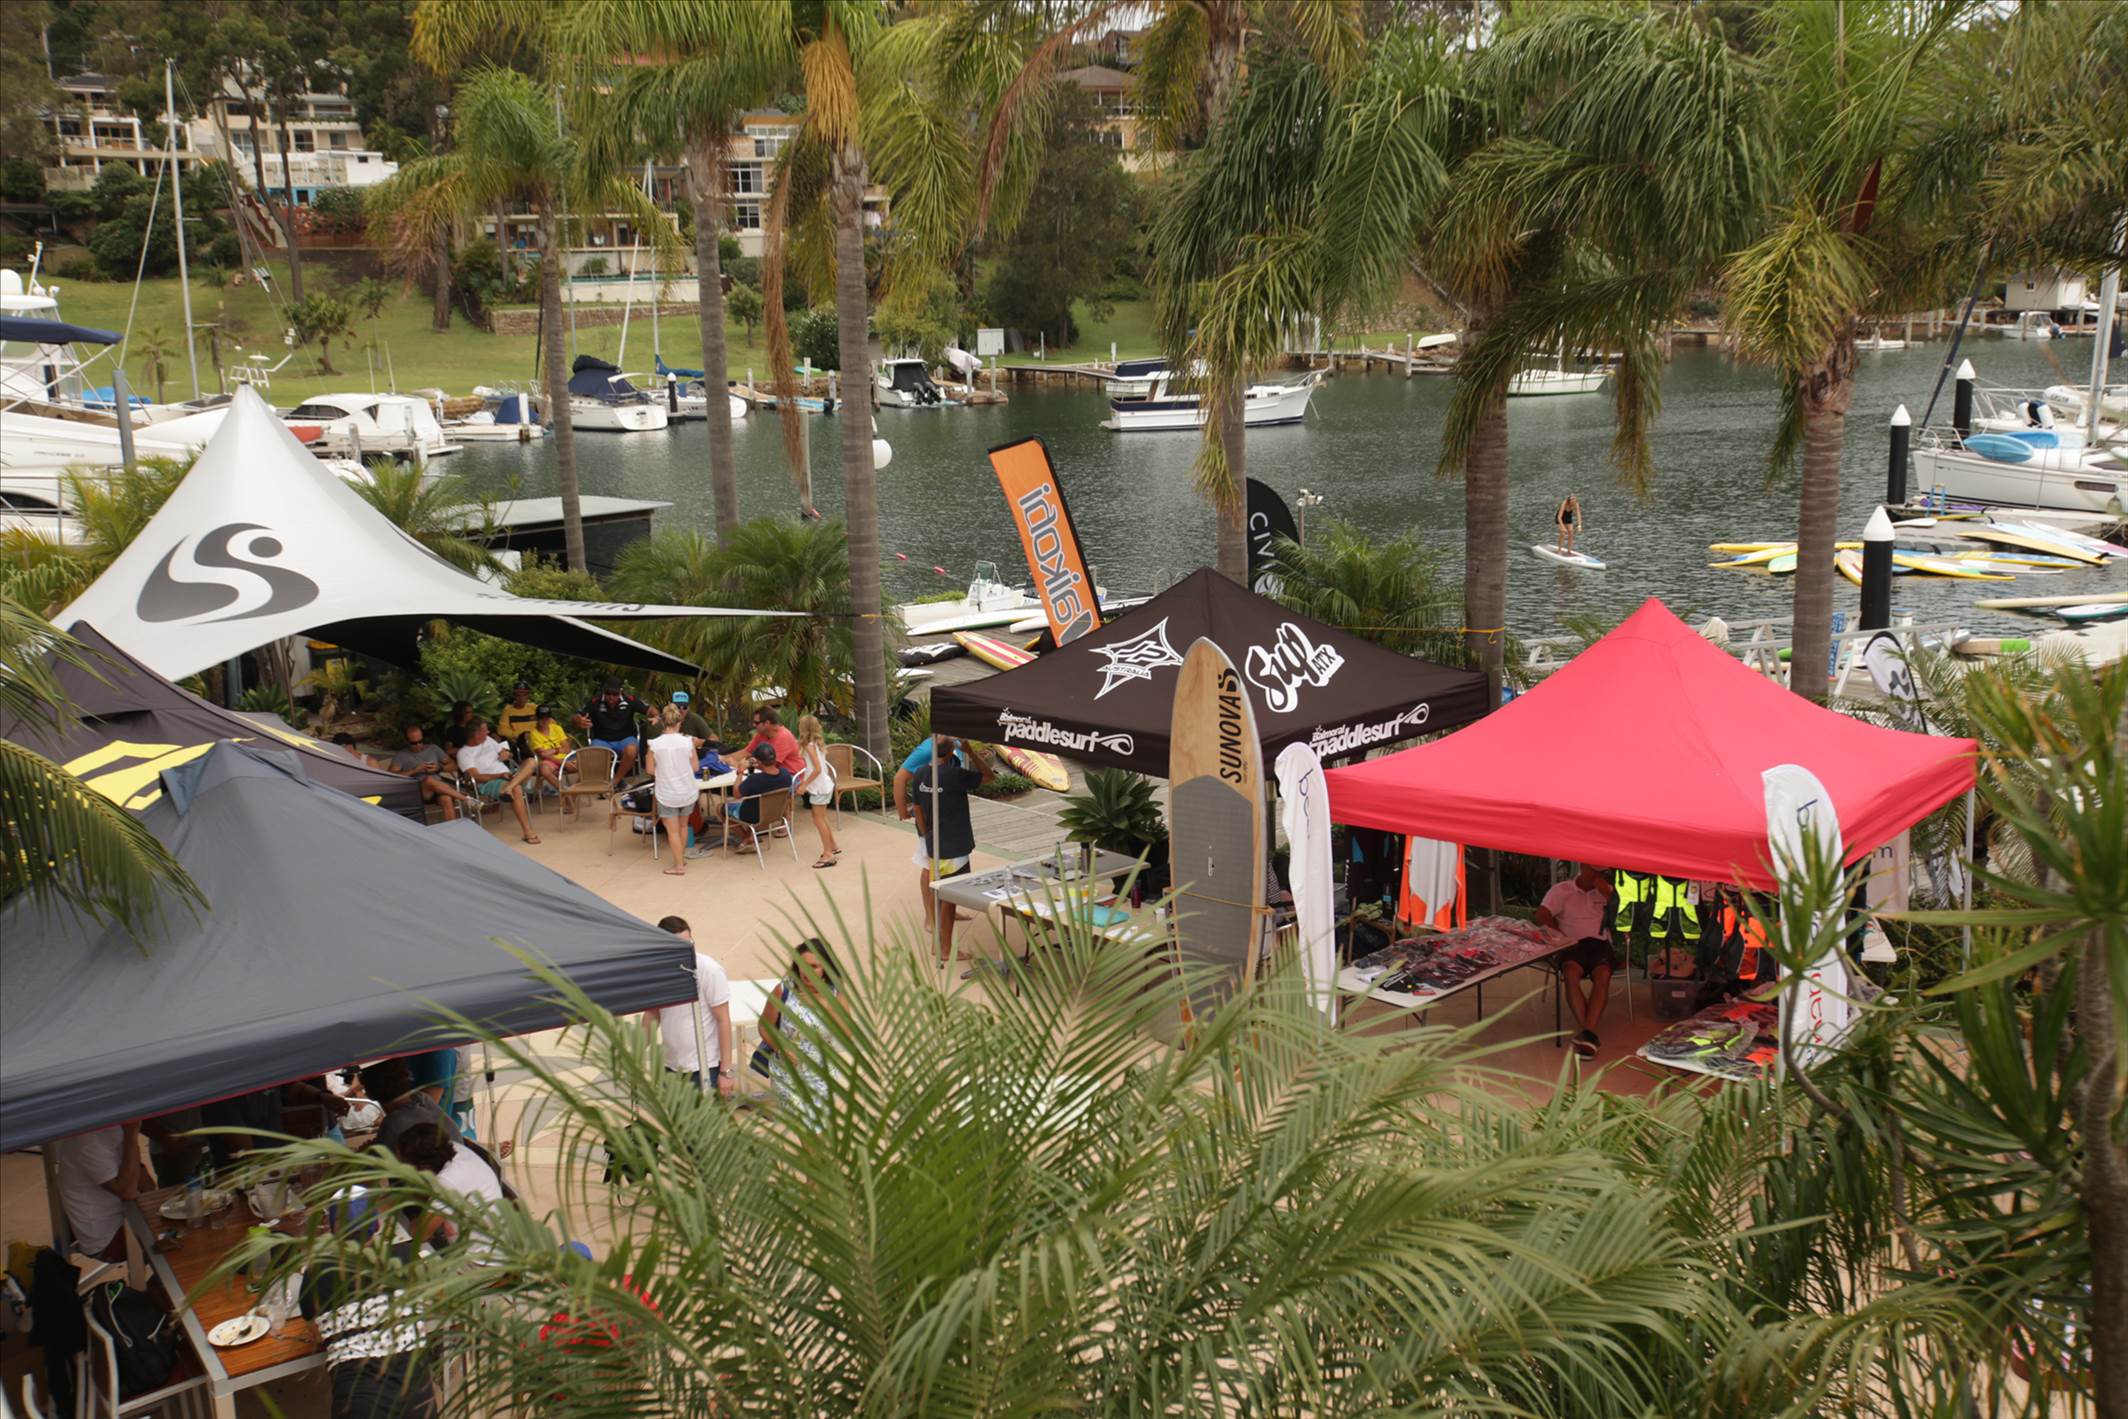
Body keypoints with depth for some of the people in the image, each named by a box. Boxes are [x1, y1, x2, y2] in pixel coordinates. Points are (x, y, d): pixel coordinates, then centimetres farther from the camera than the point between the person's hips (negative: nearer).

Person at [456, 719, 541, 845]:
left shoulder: (488, 740, 20)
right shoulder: (464, 753, -1)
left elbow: (505, 753, 29)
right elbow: (476, 777, -11)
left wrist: (505, 754, 3)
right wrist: (500, 775, -20)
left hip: (508, 775, 7)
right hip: (489, 782, -7)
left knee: (532, 762, -18)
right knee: (516, 789, -38)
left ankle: (508, 787, -40)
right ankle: (526, 831, -37)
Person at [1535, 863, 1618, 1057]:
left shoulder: (1605, 890, 20)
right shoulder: (1561, 890, 11)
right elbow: (1542, 916, -1)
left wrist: (1606, 892, 4)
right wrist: (1562, 937, -7)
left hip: (1600, 943, 1)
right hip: (1572, 944, -1)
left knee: (1603, 974, -33)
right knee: (1571, 973, -35)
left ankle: (1588, 1033, -41)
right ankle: (1590, 1033, -37)